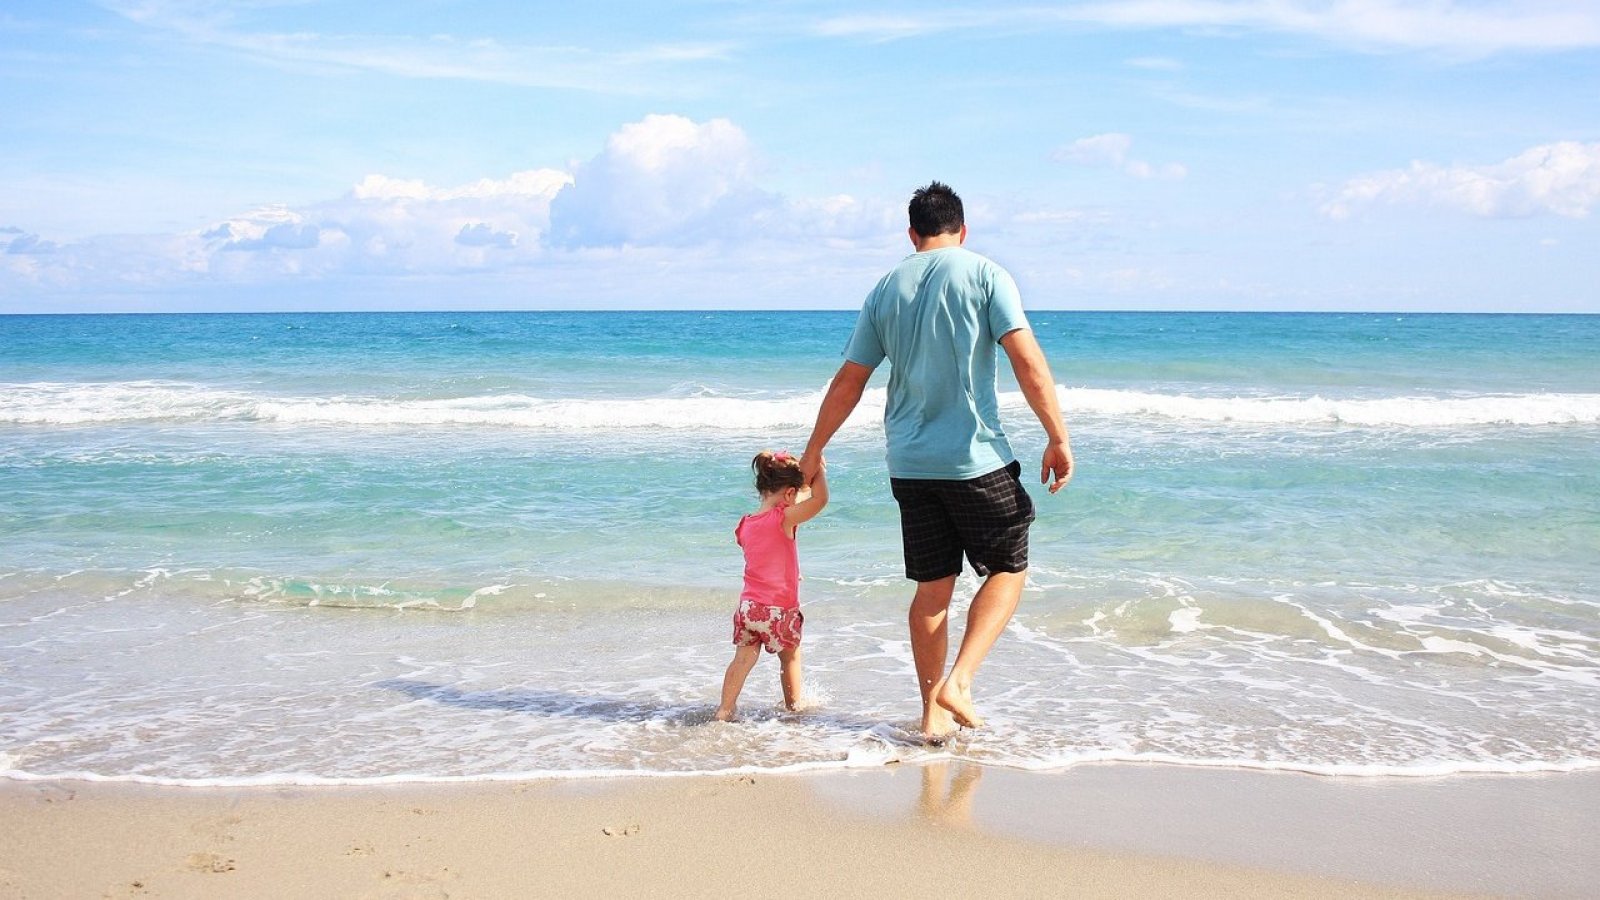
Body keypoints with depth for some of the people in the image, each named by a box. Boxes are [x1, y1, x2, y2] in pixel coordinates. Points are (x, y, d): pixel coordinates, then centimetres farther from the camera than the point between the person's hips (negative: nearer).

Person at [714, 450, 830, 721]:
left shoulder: (745, 525, 3)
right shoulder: (784, 519, -16)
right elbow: (820, 499, -24)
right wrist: (818, 470, -9)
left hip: (749, 606, 4)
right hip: (780, 609, -4)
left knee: (743, 659, 10)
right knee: (790, 656, 17)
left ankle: (725, 709, 5)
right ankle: (793, 704, 30)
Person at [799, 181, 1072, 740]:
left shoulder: (886, 290, 9)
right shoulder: (984, 275, -3)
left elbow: (848, 382, 12)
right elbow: (1028, 362, -12)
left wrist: (814, 450, 21)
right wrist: (1058, 438, -7)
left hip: (909, 463, 4)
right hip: (976, 459, -4)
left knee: (932, 587, 12)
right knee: (1008, 569, 11)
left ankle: (933, 713, 17)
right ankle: (958, 683, -3)